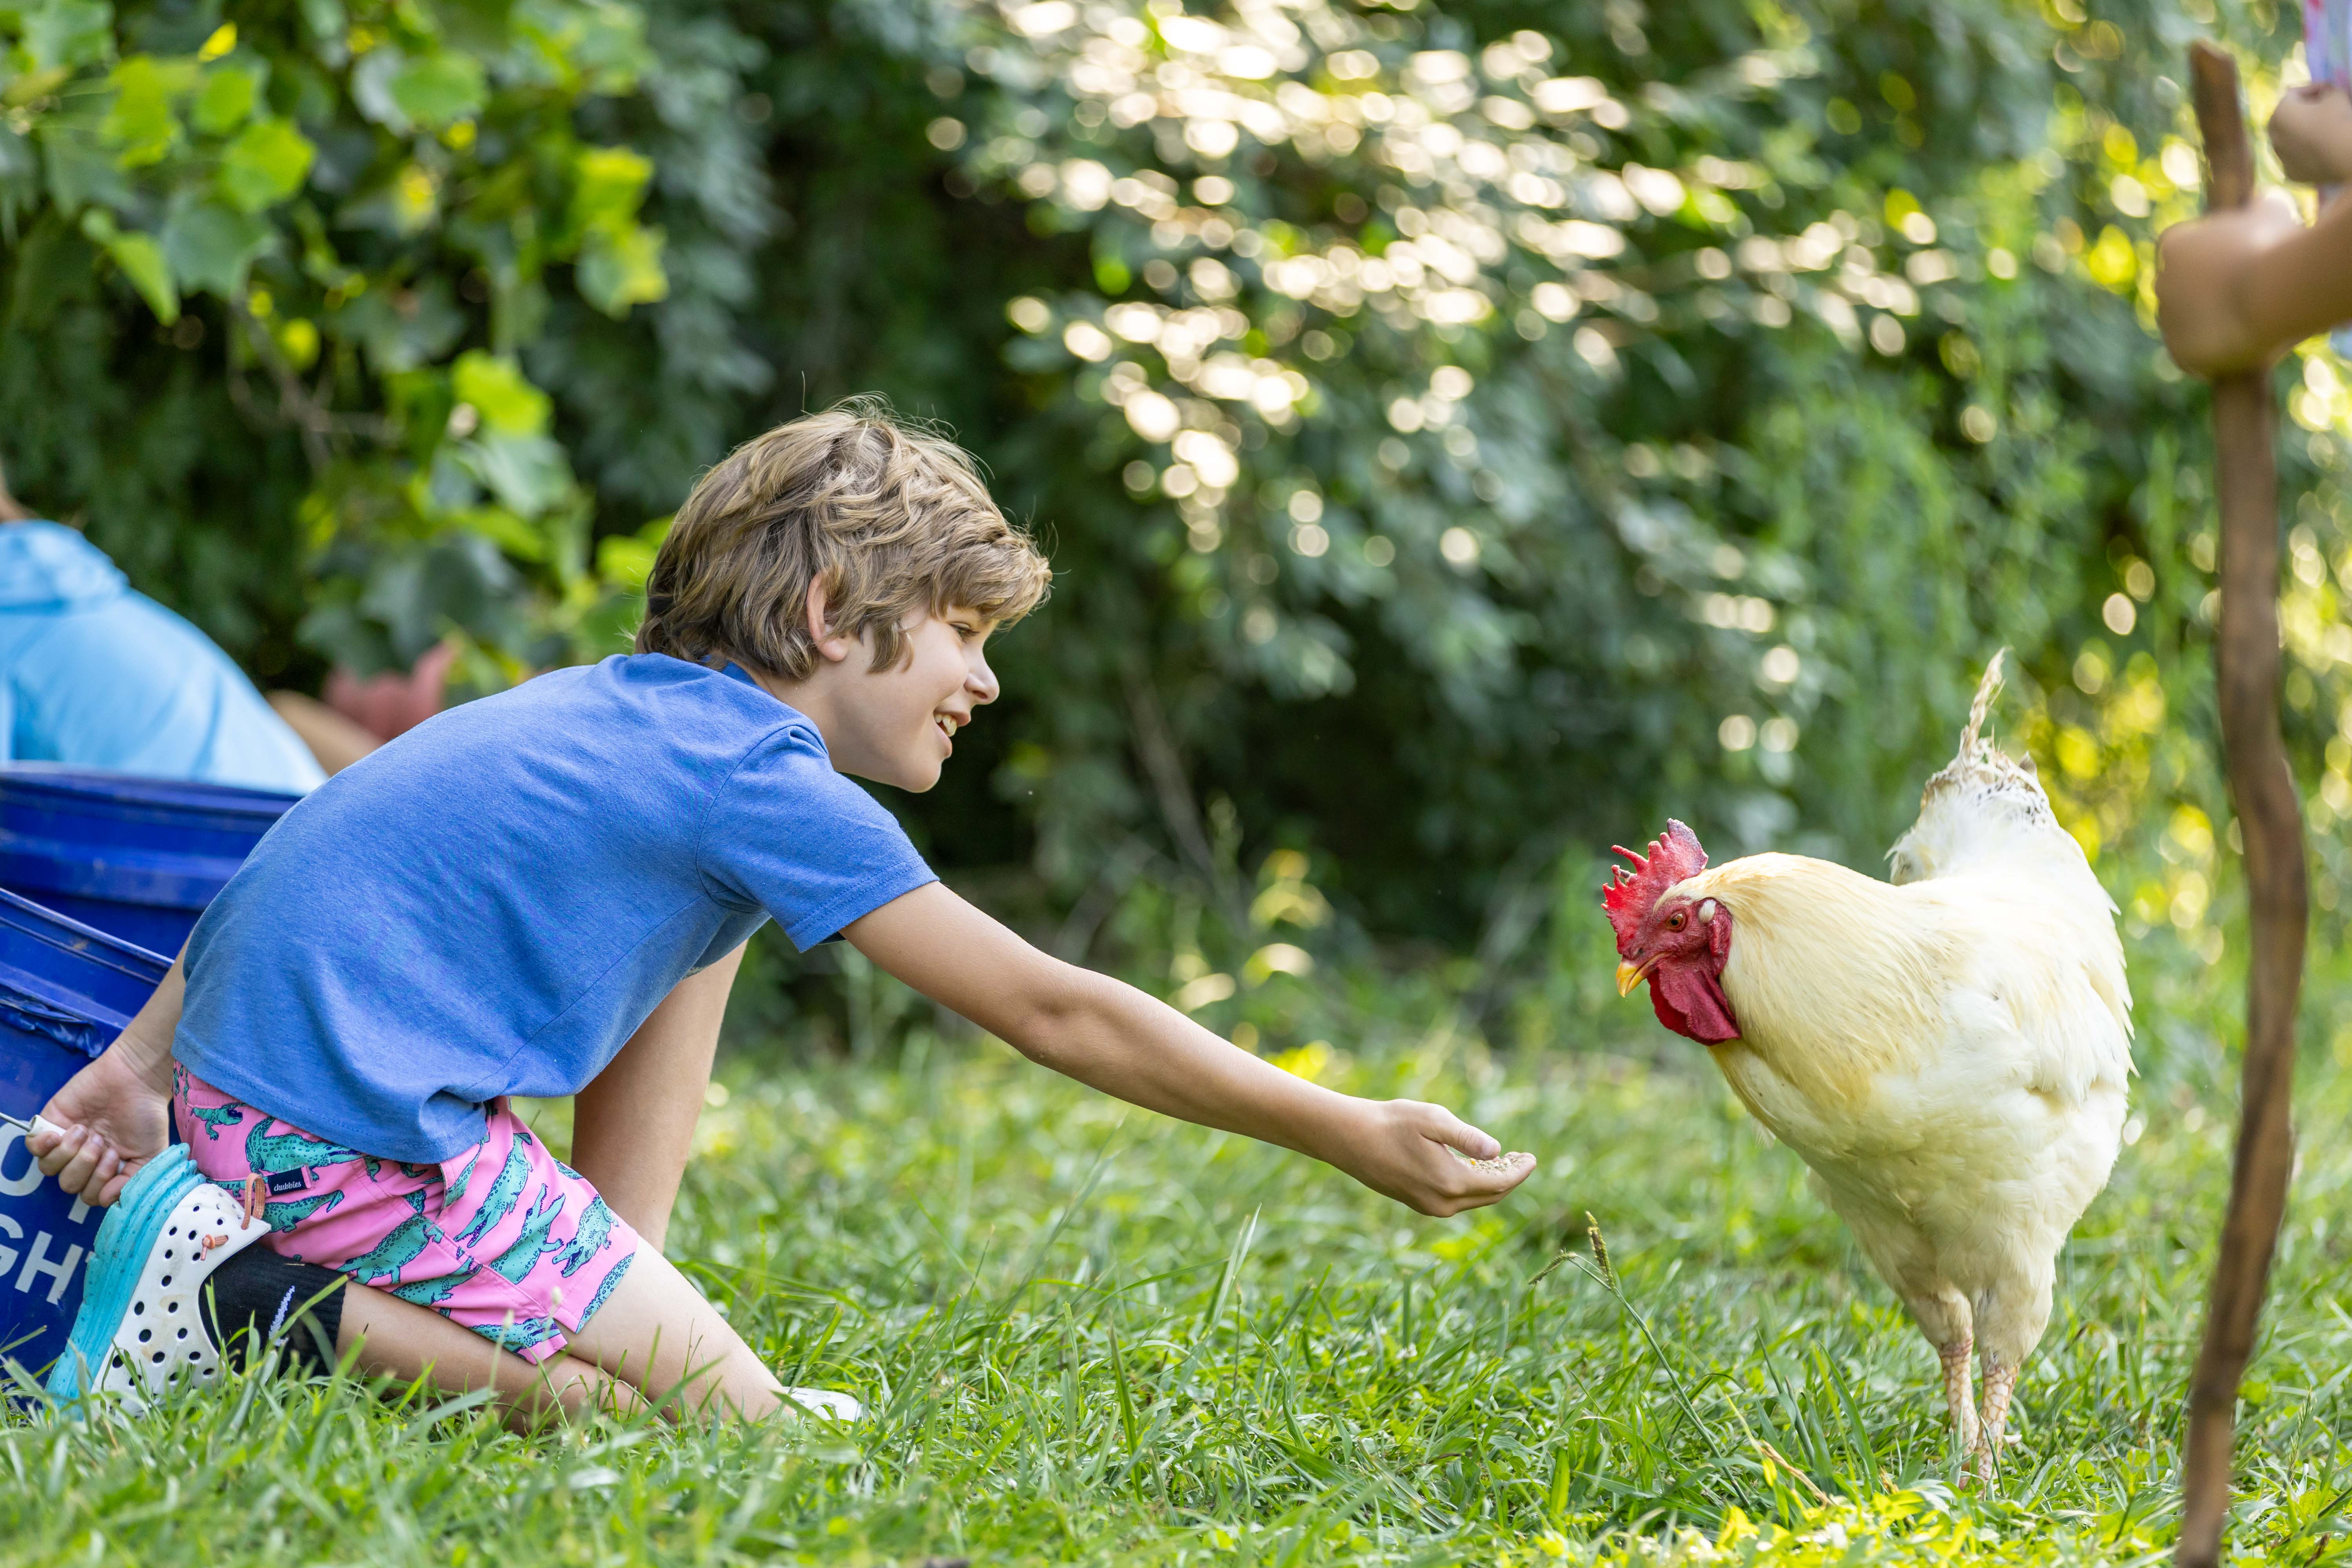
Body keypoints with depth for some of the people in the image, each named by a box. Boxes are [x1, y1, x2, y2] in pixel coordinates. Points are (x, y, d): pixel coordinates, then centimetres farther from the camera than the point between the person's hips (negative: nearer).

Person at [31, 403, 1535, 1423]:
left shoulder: (629, 707, 16)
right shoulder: (759, 774, -11)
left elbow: (333, 859, 19)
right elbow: (1055, 1010, -13)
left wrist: (144, 1061, 22)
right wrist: (1352, 1136, -10)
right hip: (347, 1117, -10)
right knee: (727, 1410, -7)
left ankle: (610, 1289, 13)